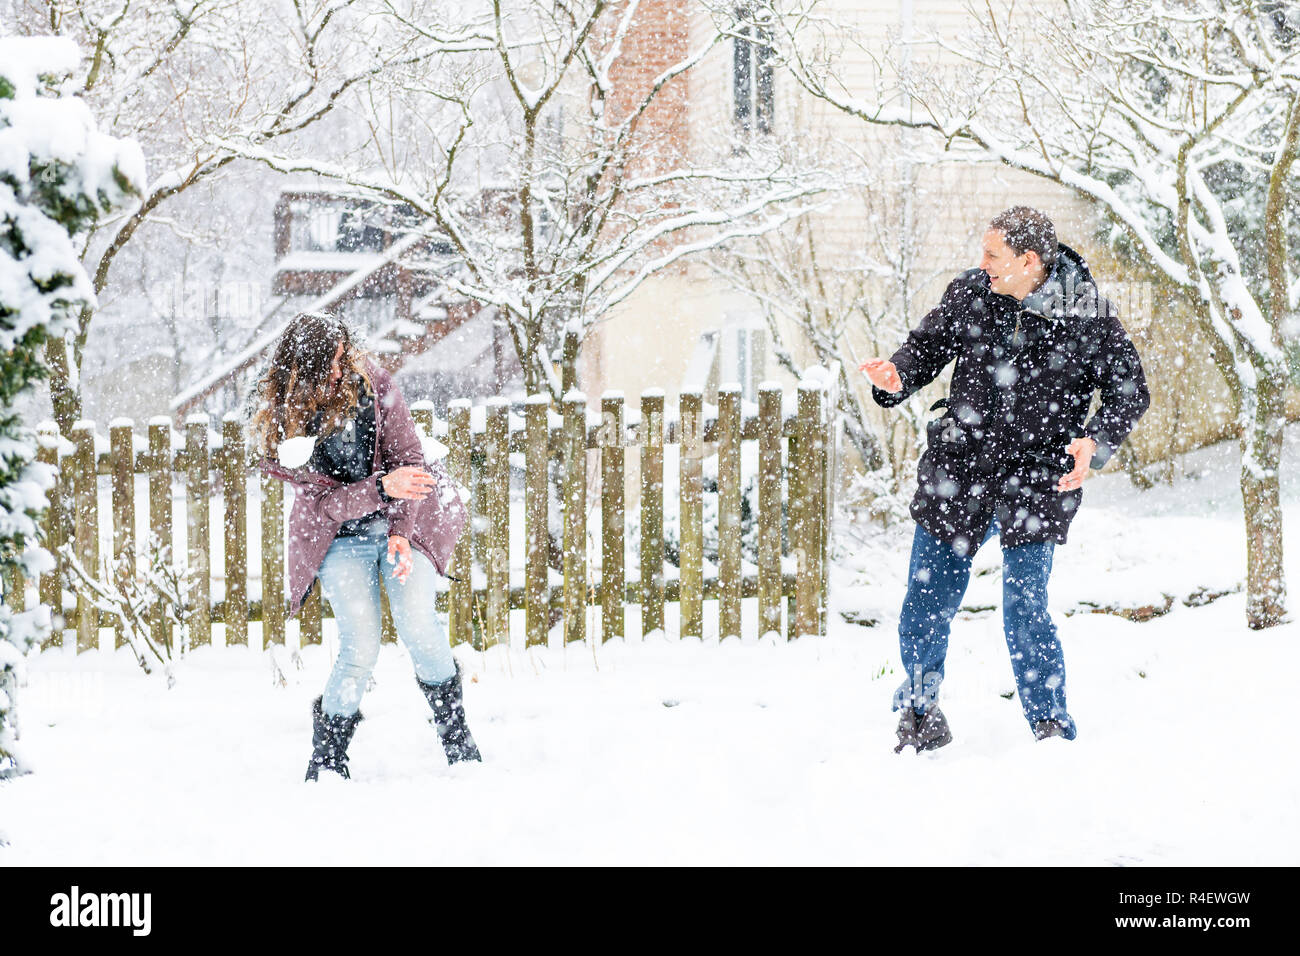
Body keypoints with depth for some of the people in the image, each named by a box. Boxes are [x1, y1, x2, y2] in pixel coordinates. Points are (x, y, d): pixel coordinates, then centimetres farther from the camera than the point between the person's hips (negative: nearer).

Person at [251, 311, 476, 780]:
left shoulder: (370, 382, -9)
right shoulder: (283, 425, -11)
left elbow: (407, 457, -8)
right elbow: (323, 500, -15)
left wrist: (402, 533, -19)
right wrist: (382, 488, -33)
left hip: (401, 526, 1)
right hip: (339, 537, -1)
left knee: (418, 625, -20)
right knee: (360, 649, -16)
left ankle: (457, 736, 1)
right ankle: (327, 755, 6)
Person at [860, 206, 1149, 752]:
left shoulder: (1086, 317, -11)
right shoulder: (969, 295, -3)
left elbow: (1130, 391, -3)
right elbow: (928, 346, 10)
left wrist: (1095, 442, -20)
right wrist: (898, 377, -12)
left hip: (1036, 482, -3)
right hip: (957, 470, 3)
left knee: (1024, 614, -11)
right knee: (925, 606, 8)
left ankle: (1051, 725, 7)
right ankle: (919, 710, 33)